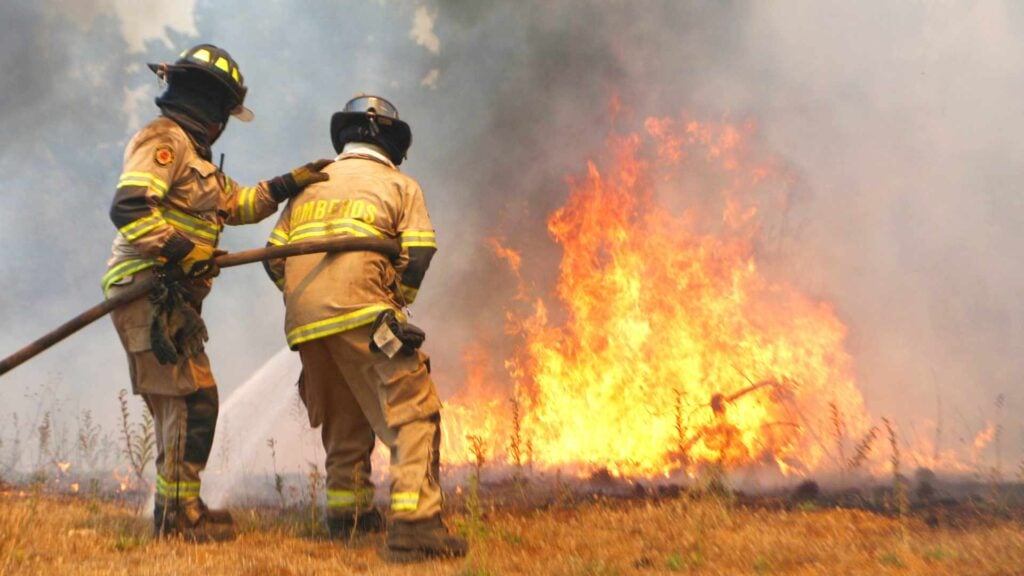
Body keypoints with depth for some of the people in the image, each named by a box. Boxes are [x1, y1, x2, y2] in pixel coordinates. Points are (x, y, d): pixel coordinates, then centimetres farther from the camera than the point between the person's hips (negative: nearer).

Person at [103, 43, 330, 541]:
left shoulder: (190, 152, 22)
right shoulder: (164, 139, -10)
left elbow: (236, 202, 29)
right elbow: (129, 209, -23)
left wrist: (289, 184, 19)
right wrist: (182, 252, -22)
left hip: (170, 299, 10)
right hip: (148, 292, -10)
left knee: (181, 404, 15)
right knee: (191, 399, -9)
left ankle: (178, 510, 23)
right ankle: (177, 514, -3)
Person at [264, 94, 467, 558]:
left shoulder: (310, 184, 24)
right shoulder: (400, 185, 10)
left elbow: (274, 257, 18)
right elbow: (418, 258, -1)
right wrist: (393, 308, 12)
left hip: (303, 323, 6)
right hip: (359, 313, -6)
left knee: (344, 419, 23)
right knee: (412, 412, -7)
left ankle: (347, 511, 31)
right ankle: (413, 521, -20)